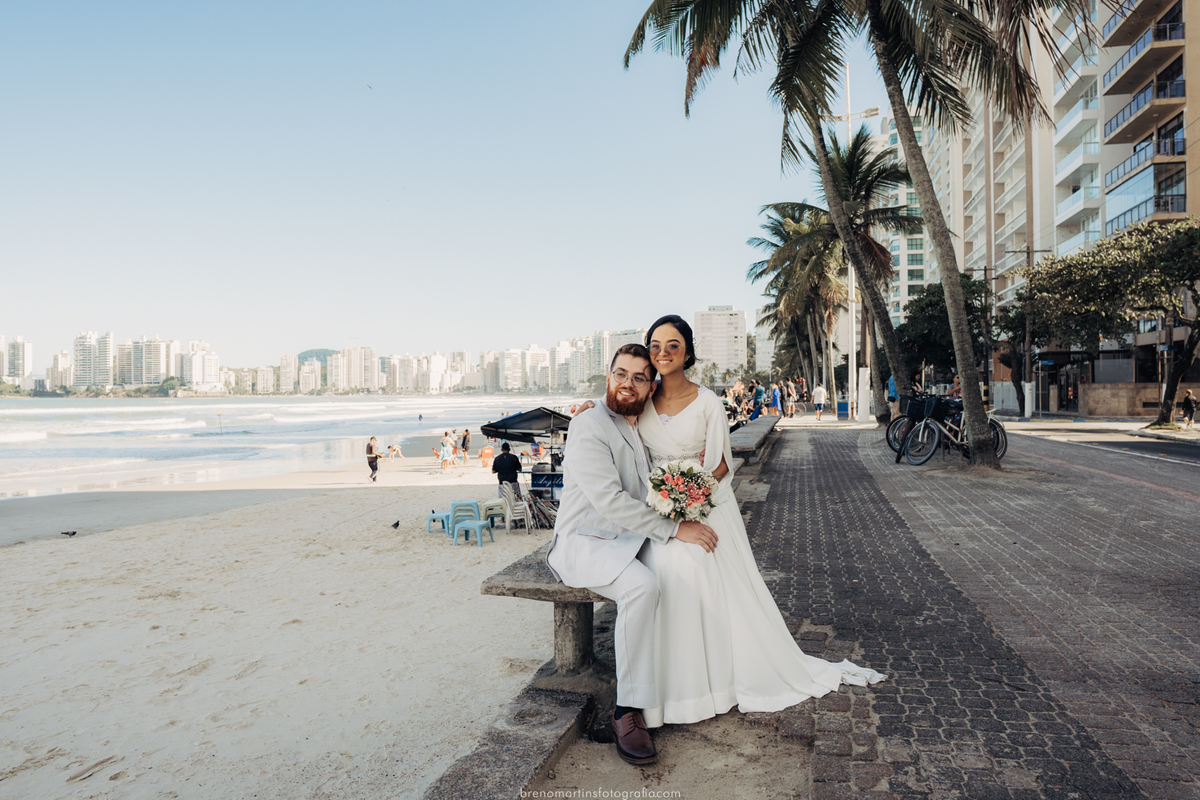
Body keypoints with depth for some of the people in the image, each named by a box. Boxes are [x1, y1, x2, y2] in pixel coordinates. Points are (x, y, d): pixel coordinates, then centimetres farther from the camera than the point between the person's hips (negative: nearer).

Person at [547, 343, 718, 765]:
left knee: (698, 556, -12)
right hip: (584, 541, -7)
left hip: (631, 538, 8)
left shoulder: (642, 426, 12)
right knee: (642, 586, -33)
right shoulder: (589, 427, -14)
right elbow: (610, 502, -22)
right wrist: (673, 529, -22)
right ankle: (627, 712, -21)